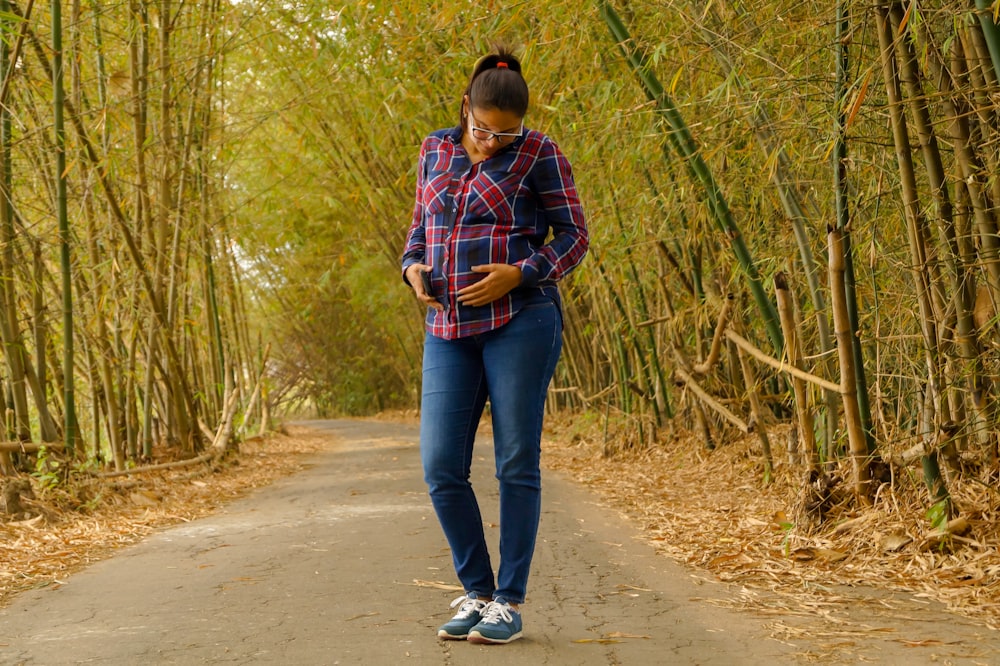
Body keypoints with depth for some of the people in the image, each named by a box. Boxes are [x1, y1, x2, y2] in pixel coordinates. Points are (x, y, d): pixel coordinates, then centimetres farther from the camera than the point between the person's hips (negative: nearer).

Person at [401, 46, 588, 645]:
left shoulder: (539, 153, -1)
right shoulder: (436, 150, 13)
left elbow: (574, 236, -2)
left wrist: (518, 274, -17)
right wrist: (414, 268, 1)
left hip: (520, 321, -5)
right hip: (450, 331, 5)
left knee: (517, 464, -2)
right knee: (442, 469, -2)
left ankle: (510, 601, 9)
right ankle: (477, 592, 14)